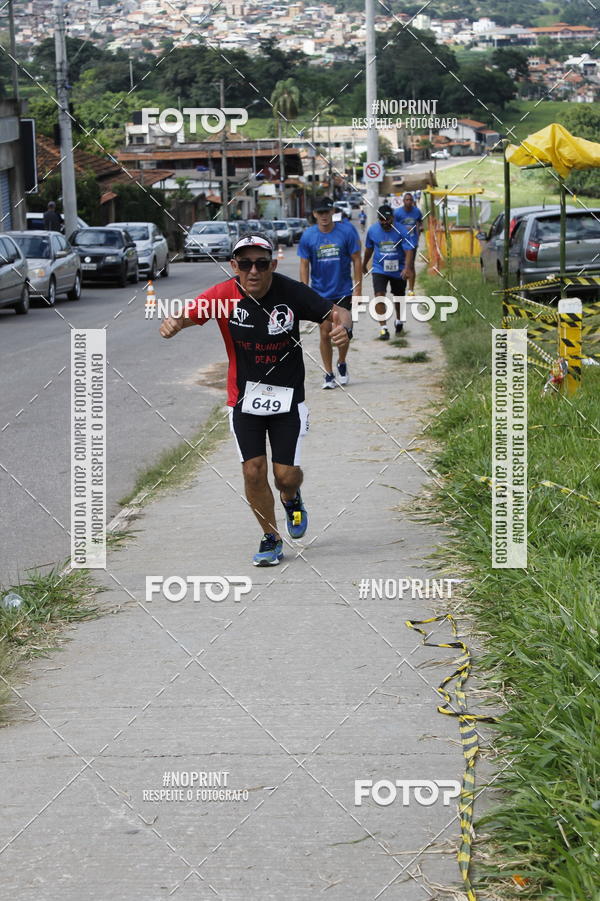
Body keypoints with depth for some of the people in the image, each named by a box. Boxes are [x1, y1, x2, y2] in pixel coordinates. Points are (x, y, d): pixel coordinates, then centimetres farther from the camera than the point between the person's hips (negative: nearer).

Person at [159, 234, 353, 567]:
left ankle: (291, 499, 37)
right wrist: (172, 323, -43)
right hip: (244, 398, 1)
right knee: (253, 471, -5)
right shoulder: (224, 296, -14)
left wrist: (344, 326, -33)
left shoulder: (291, 292, -15)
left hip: (287, 397, -1)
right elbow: (187, 315, -20)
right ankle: (271, 538, 18)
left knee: (285, 474, -3)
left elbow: (336, 312, -10)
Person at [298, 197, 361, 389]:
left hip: (343, 292, 0)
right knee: (325, 334, 1)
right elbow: (304, 265, 1)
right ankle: (328, 375, 10)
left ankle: (342, 364, 31)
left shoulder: (347, 231, -6)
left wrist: (358, 289, -5)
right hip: (320, 294, 1)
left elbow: (356, 261, -2)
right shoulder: (308, 236, -3)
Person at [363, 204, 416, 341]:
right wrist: (364, 265, 24)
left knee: (398, 297, 17)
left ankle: (398, 320, 45)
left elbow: (409, 250, -20)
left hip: (398, 270, 0)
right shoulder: (372, 230, -5)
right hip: (379, 269, 0)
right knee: (379, 295, -18)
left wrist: (407, 268, -35)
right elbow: (369, 249, 12)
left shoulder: (402, 231, -14)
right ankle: (383, 328, -18)